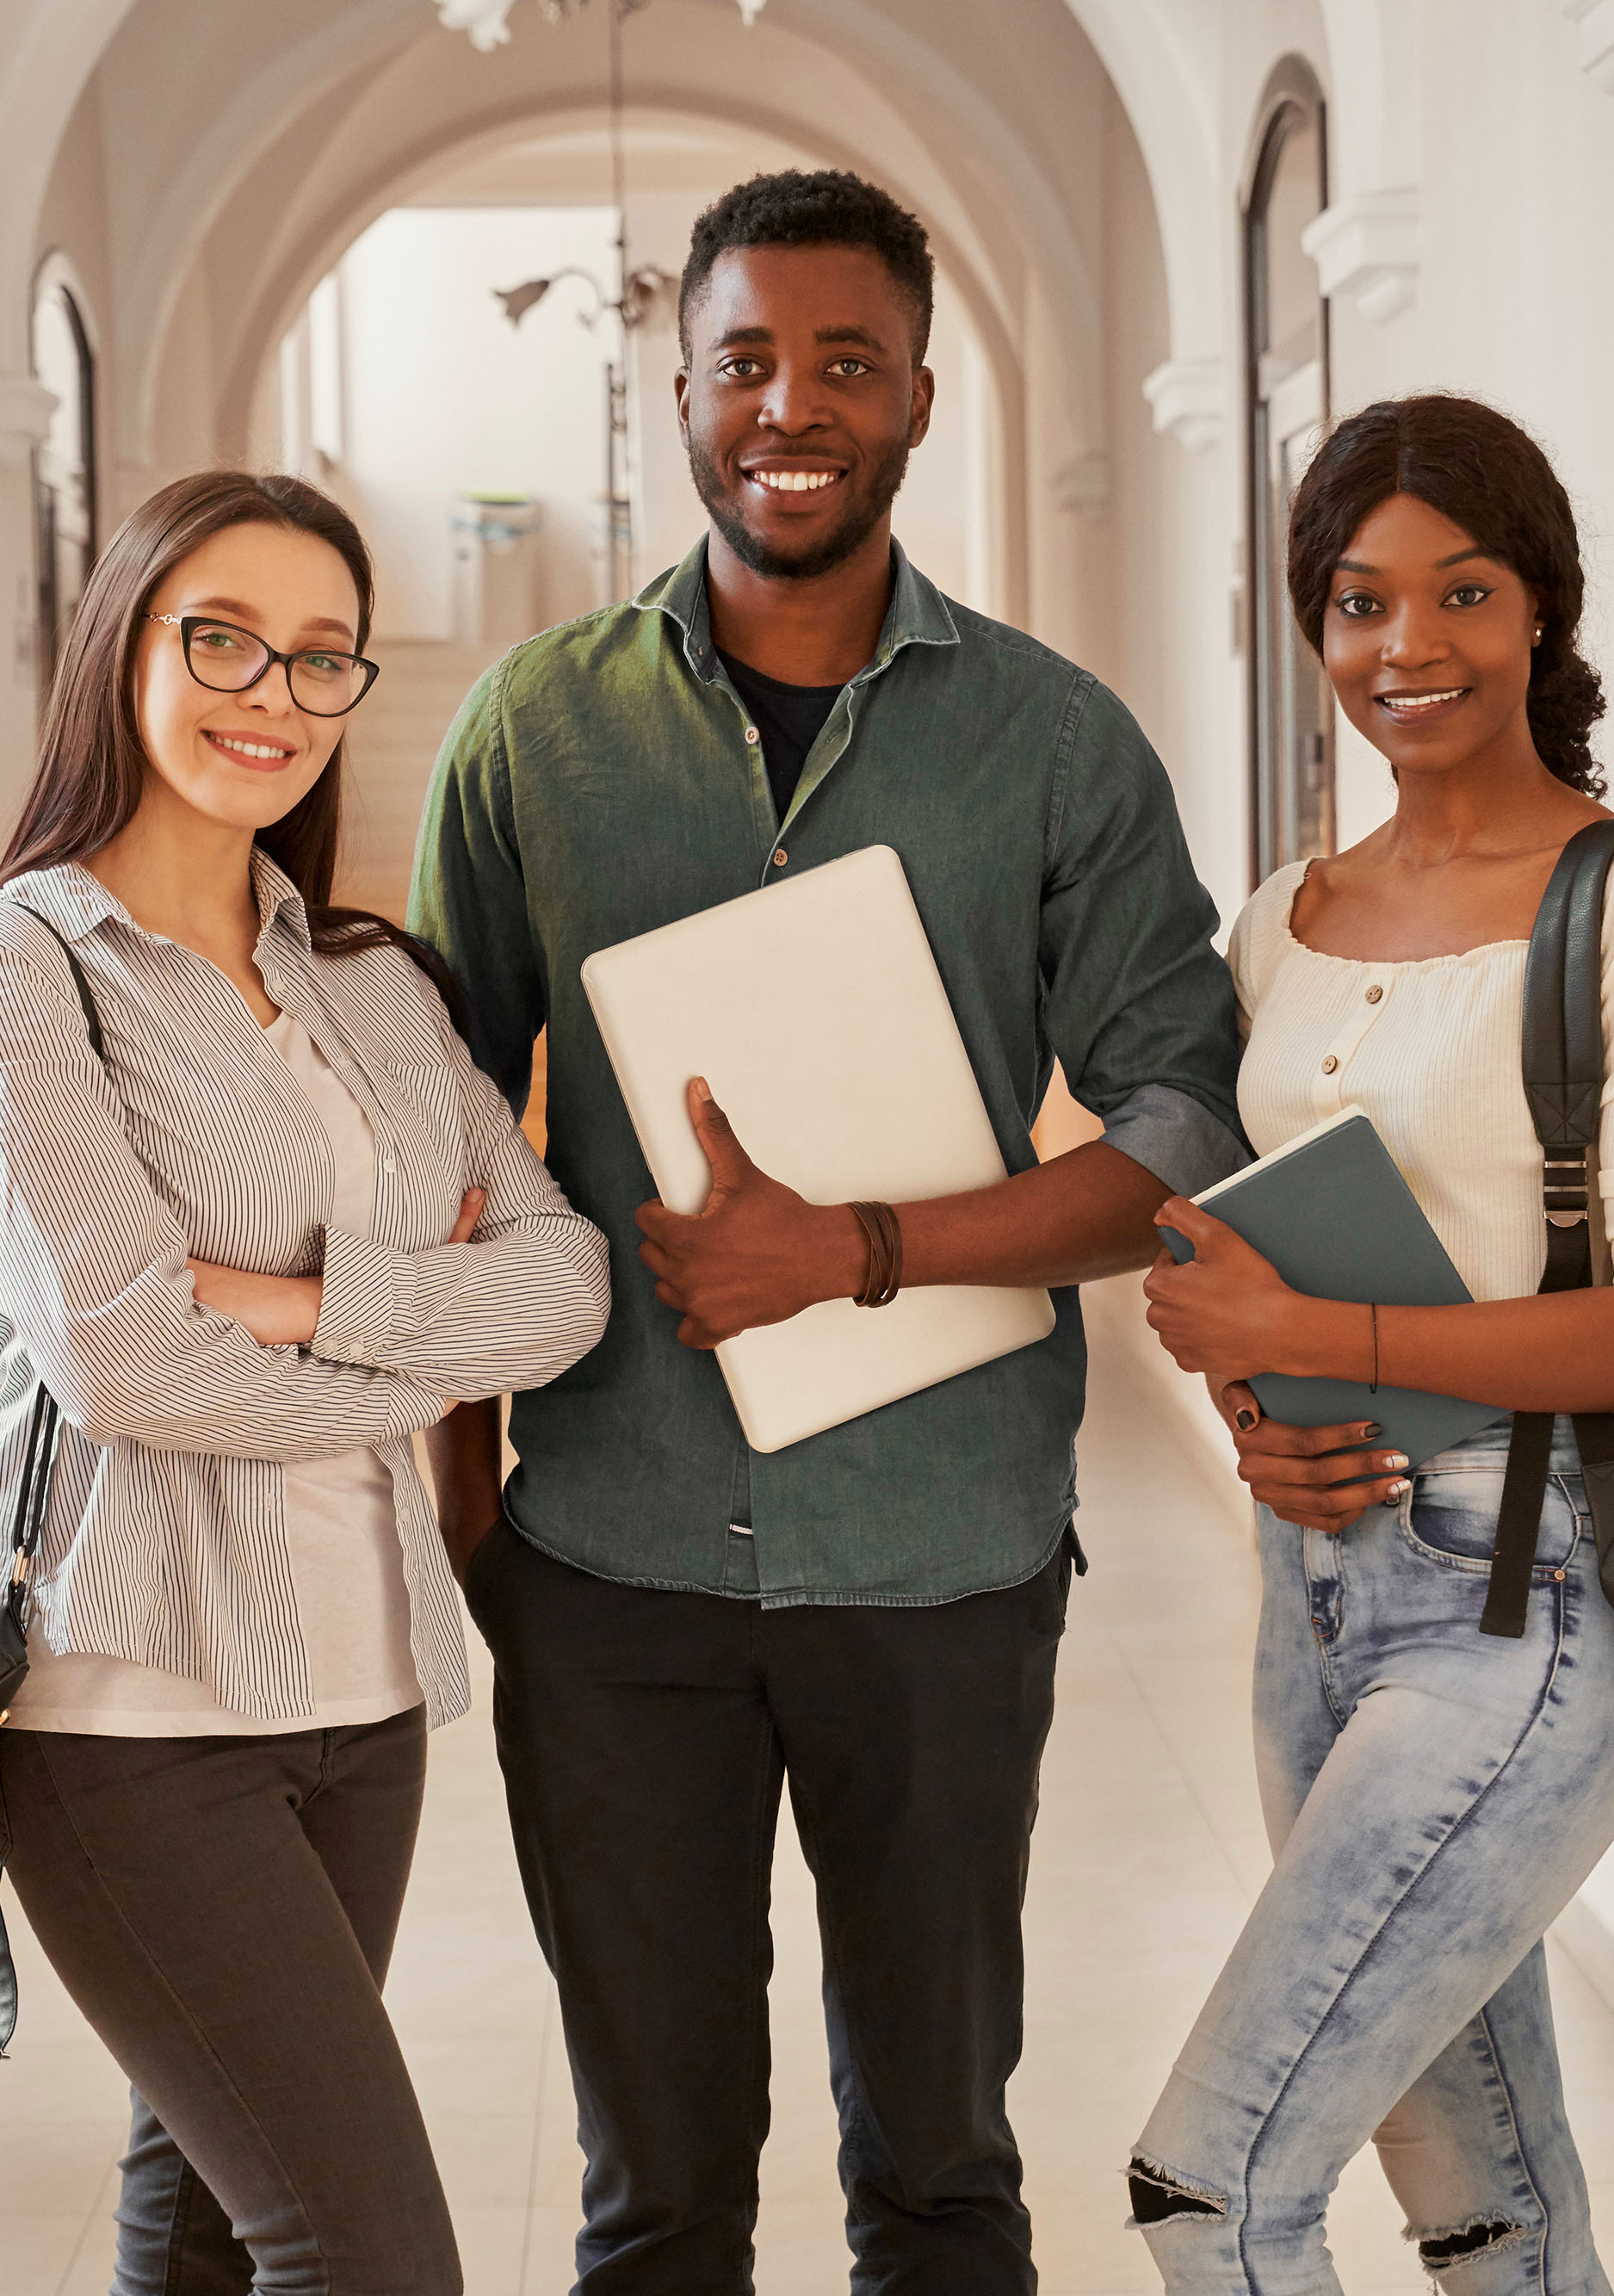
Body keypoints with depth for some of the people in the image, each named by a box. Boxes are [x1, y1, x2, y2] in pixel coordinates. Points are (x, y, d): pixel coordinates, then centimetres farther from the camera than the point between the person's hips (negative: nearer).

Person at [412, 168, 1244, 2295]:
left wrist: (857, 1247, -14)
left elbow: (1193, 1131, -3)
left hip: (946, 1557, 0)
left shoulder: (1057, 741, 0)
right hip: (613, 1559, 1)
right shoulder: (535, 727, 3)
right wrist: (462, 1479, 3)